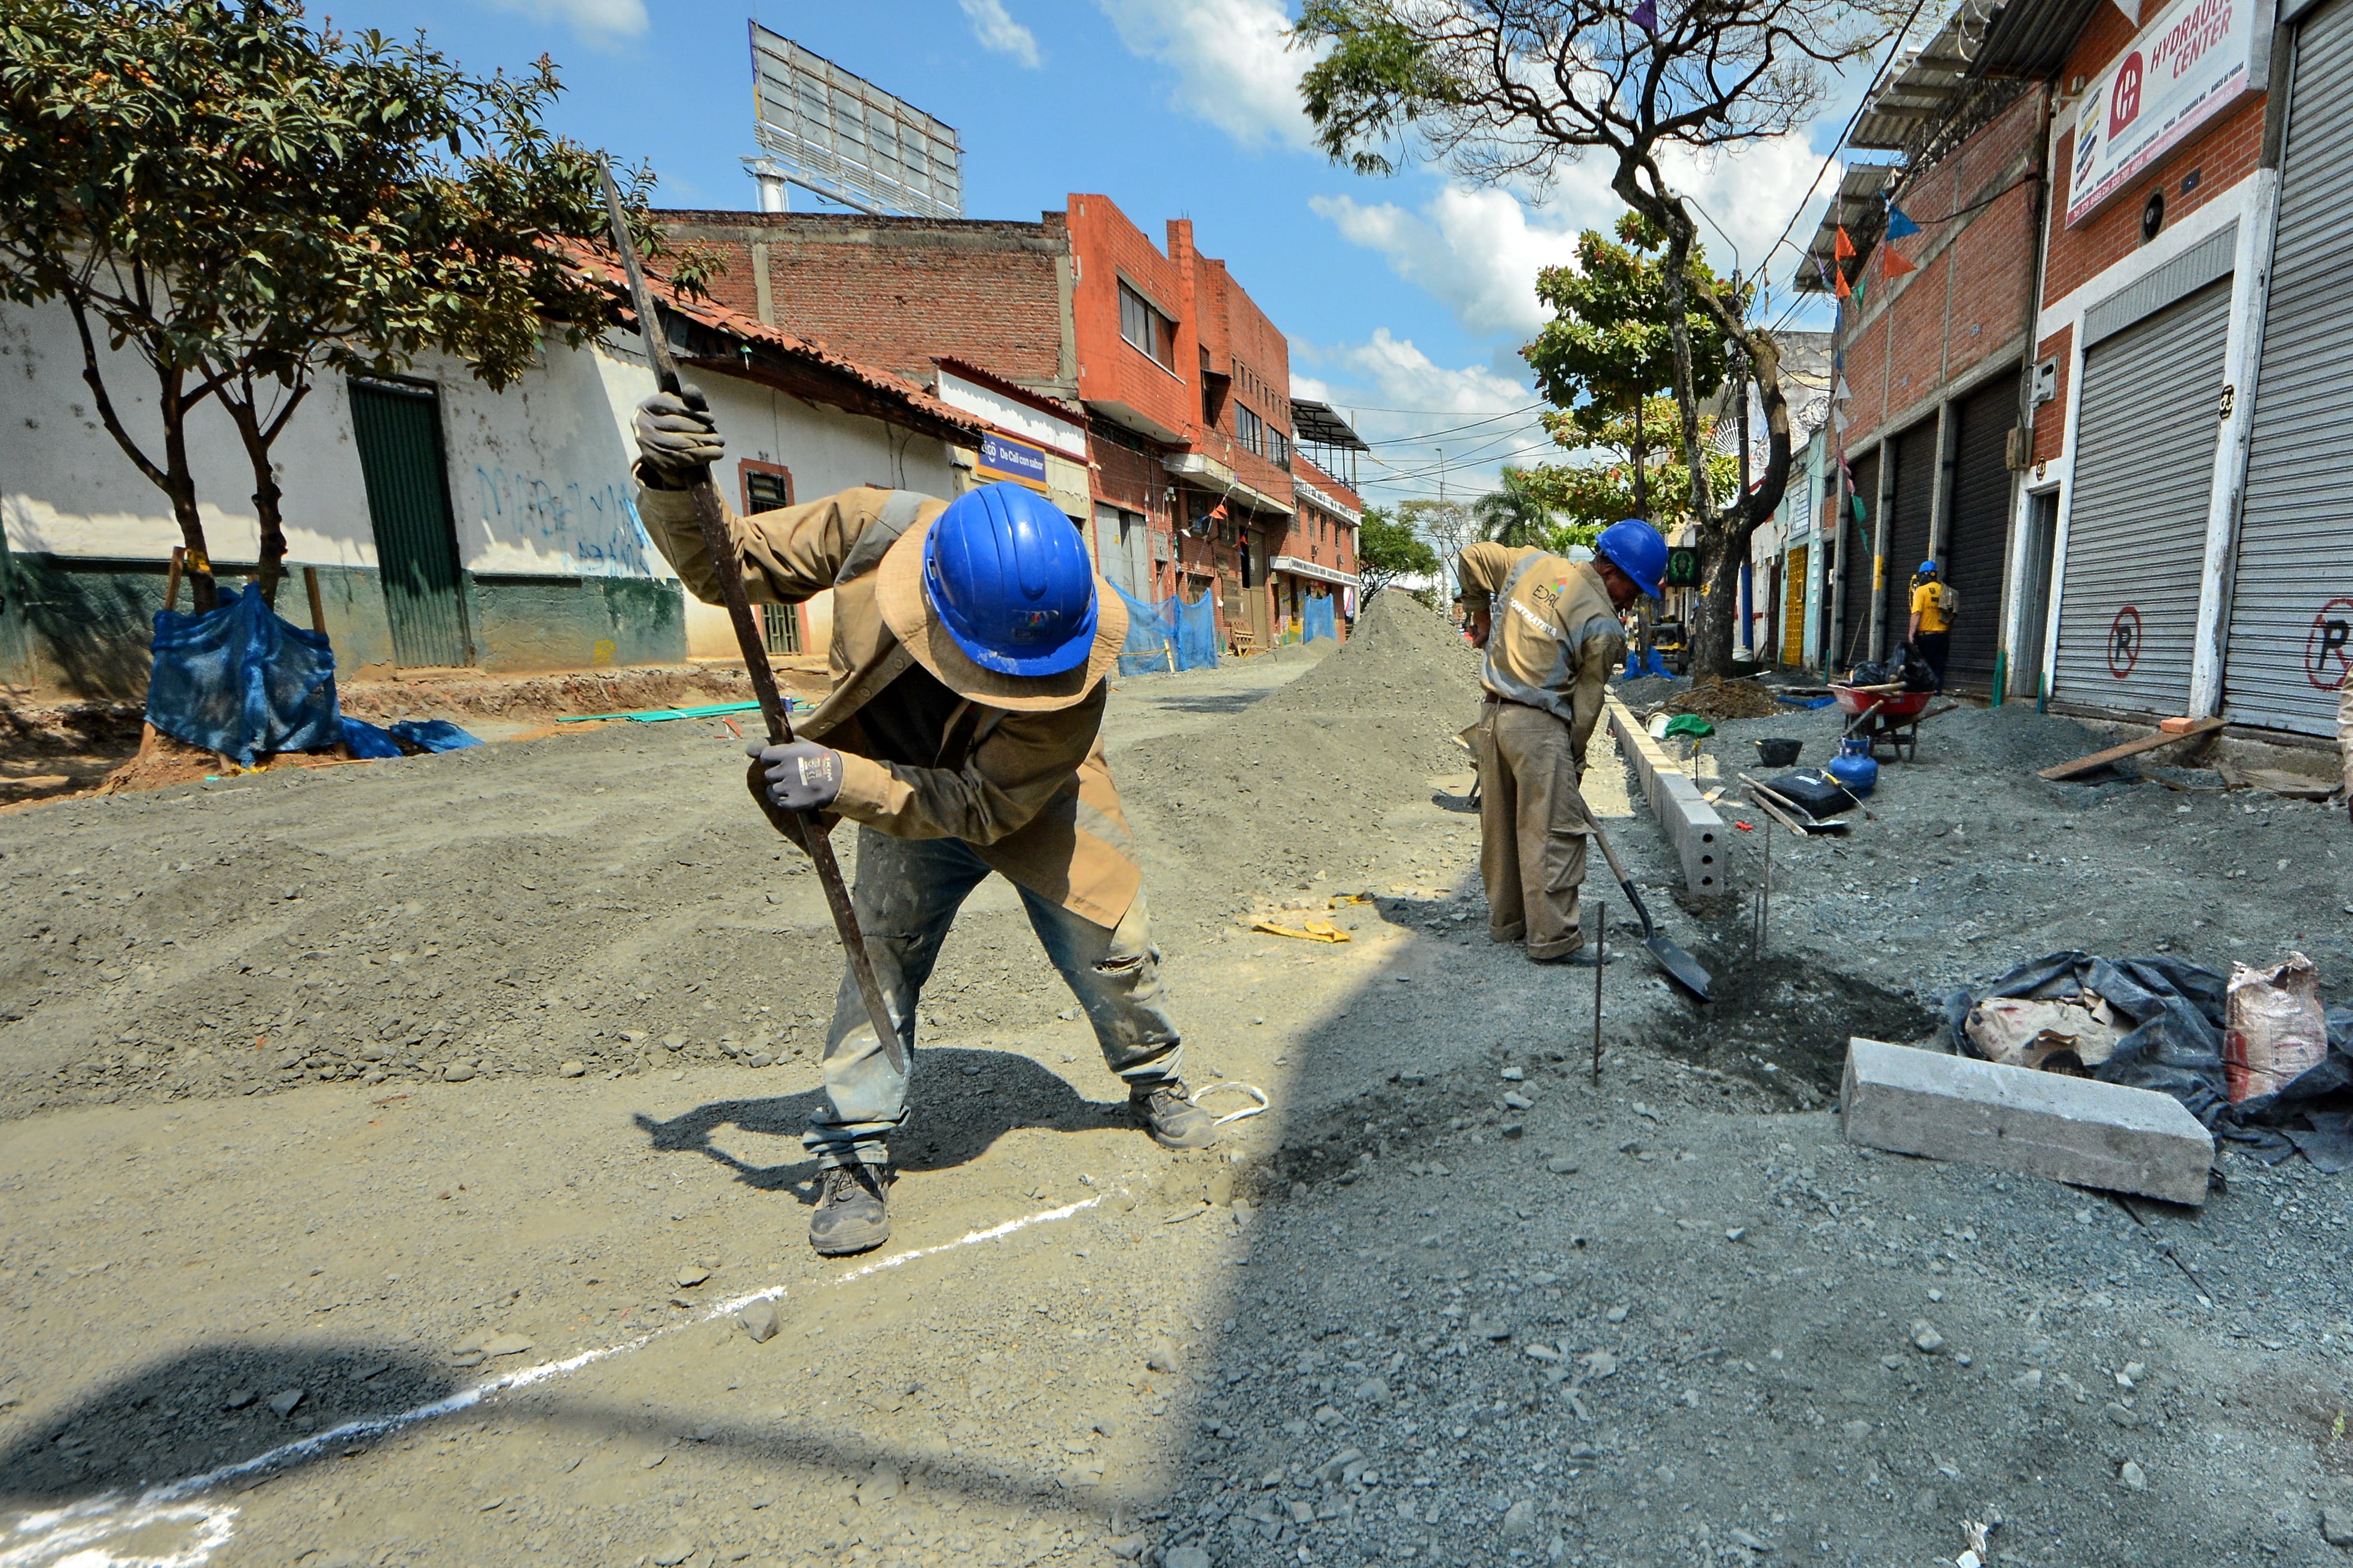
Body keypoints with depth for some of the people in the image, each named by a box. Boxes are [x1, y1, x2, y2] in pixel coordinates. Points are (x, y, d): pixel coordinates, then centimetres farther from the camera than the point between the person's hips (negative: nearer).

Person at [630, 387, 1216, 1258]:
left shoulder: (1075, 655, -37)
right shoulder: (873, 529, -31)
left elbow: (987, 802, -33)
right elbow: (730, 565, -15)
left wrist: (843, 780, -42)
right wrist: (673, 487, -36)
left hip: (1039, 809, -1)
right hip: (908, 795, 1)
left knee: (1115, 951, 6)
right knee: (878, 965, -5)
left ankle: (1156, 1084, 35)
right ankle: (853, 1159, 12)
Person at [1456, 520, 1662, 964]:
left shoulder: (1534, 561, 7)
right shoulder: (1603, 627, -9)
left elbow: (1473, 559, 18)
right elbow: (1586, 704, -4)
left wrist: (1482, 619, 25)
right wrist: (1575, 761, 8)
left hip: (1493, 716, 8)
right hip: (1540, 727, -8)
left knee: (1500, 826, 15)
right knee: (1554, 832, 0)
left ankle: (1506, 921, 28)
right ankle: (1555, 939, 5)